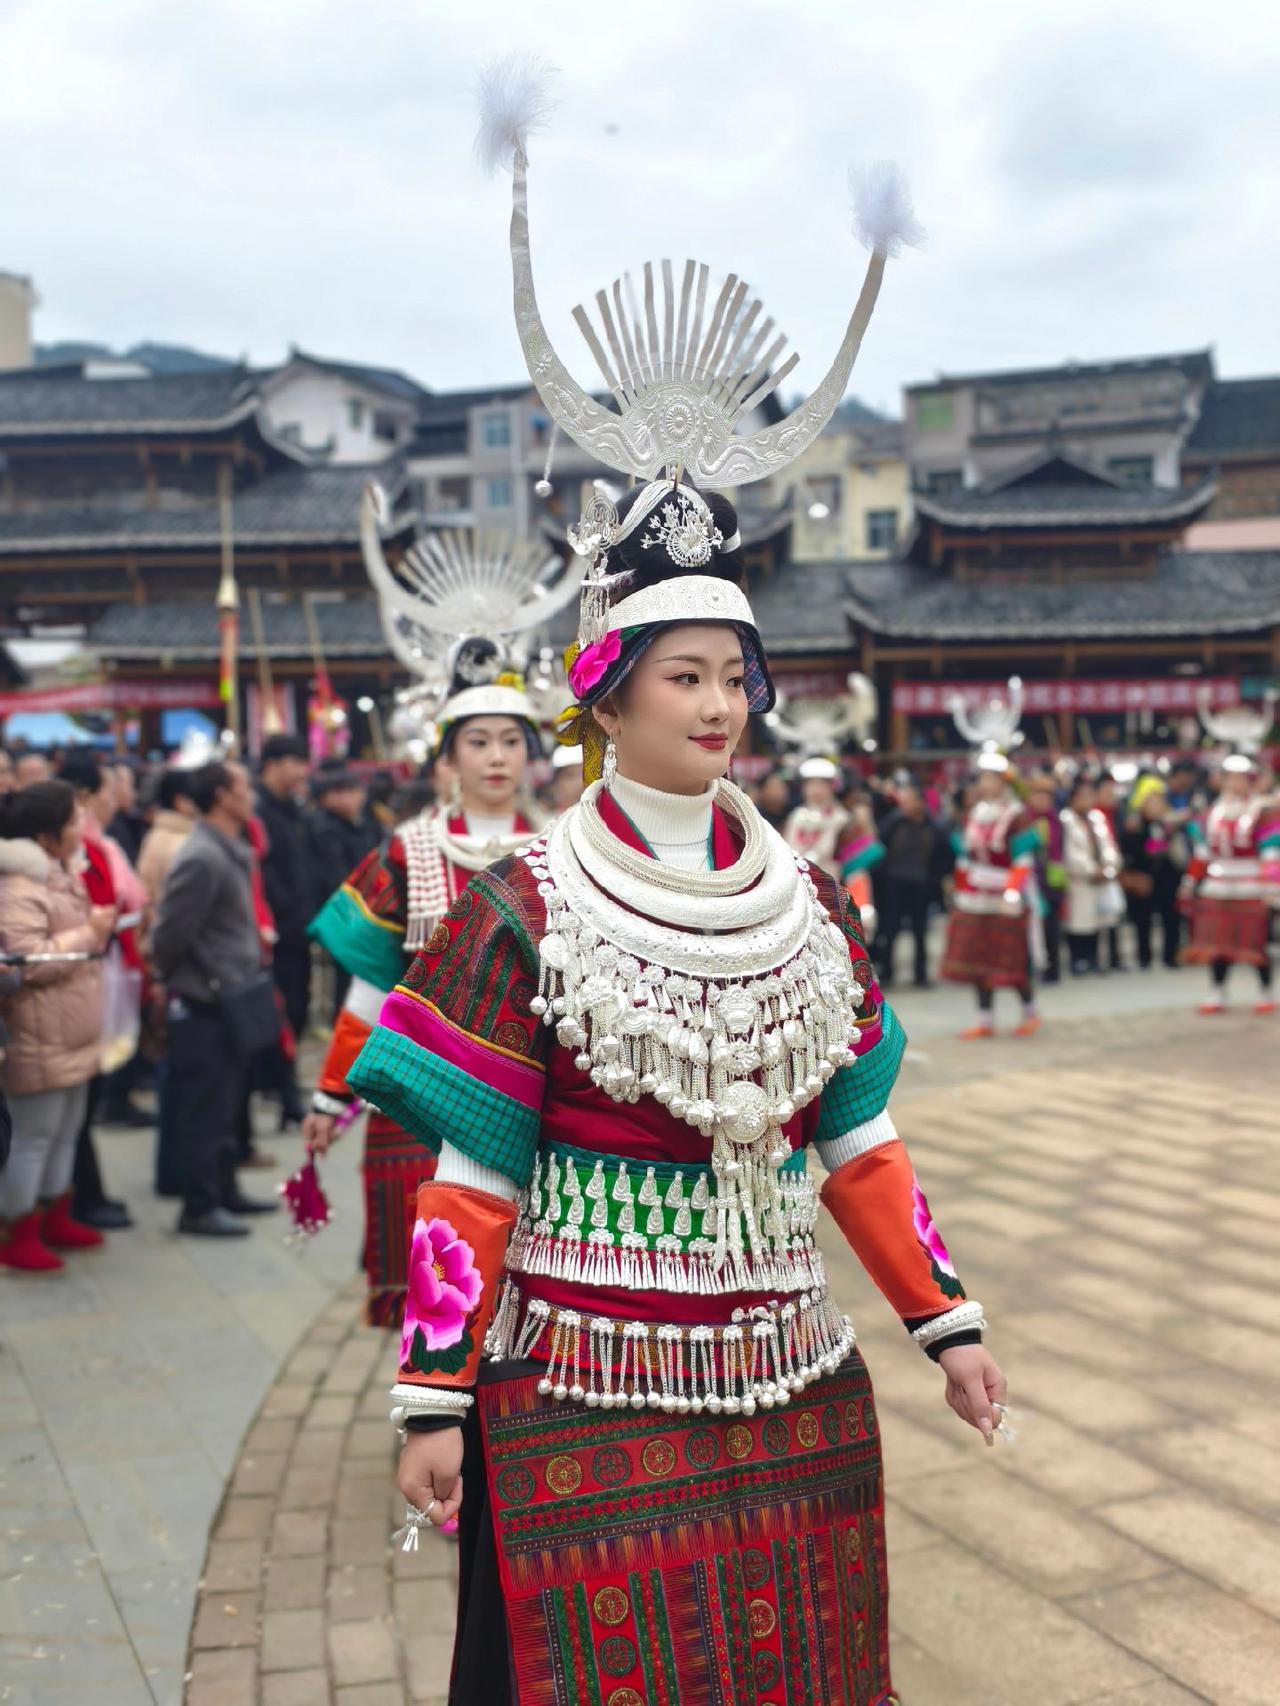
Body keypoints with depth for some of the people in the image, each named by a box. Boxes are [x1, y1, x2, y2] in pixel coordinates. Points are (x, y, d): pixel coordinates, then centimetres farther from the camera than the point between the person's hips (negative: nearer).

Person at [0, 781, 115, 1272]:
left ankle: (56, 1218, 30)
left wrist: (97, 931, 10)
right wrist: (88, 935, -17)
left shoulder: (62, 876, 13)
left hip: (73, 1035, 10)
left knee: (66, 1132, 17)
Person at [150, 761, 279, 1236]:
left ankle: (225, 1190, 30)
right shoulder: (202, 858, -20)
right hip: (203, 1005, -9)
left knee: (222, 1104, 18)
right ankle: (199, 1208, 9)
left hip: (230, 1000, 9)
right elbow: (172, 933, -20)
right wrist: (180, 981, -6)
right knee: (204, 1108, 0)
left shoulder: (231, 852, 11)